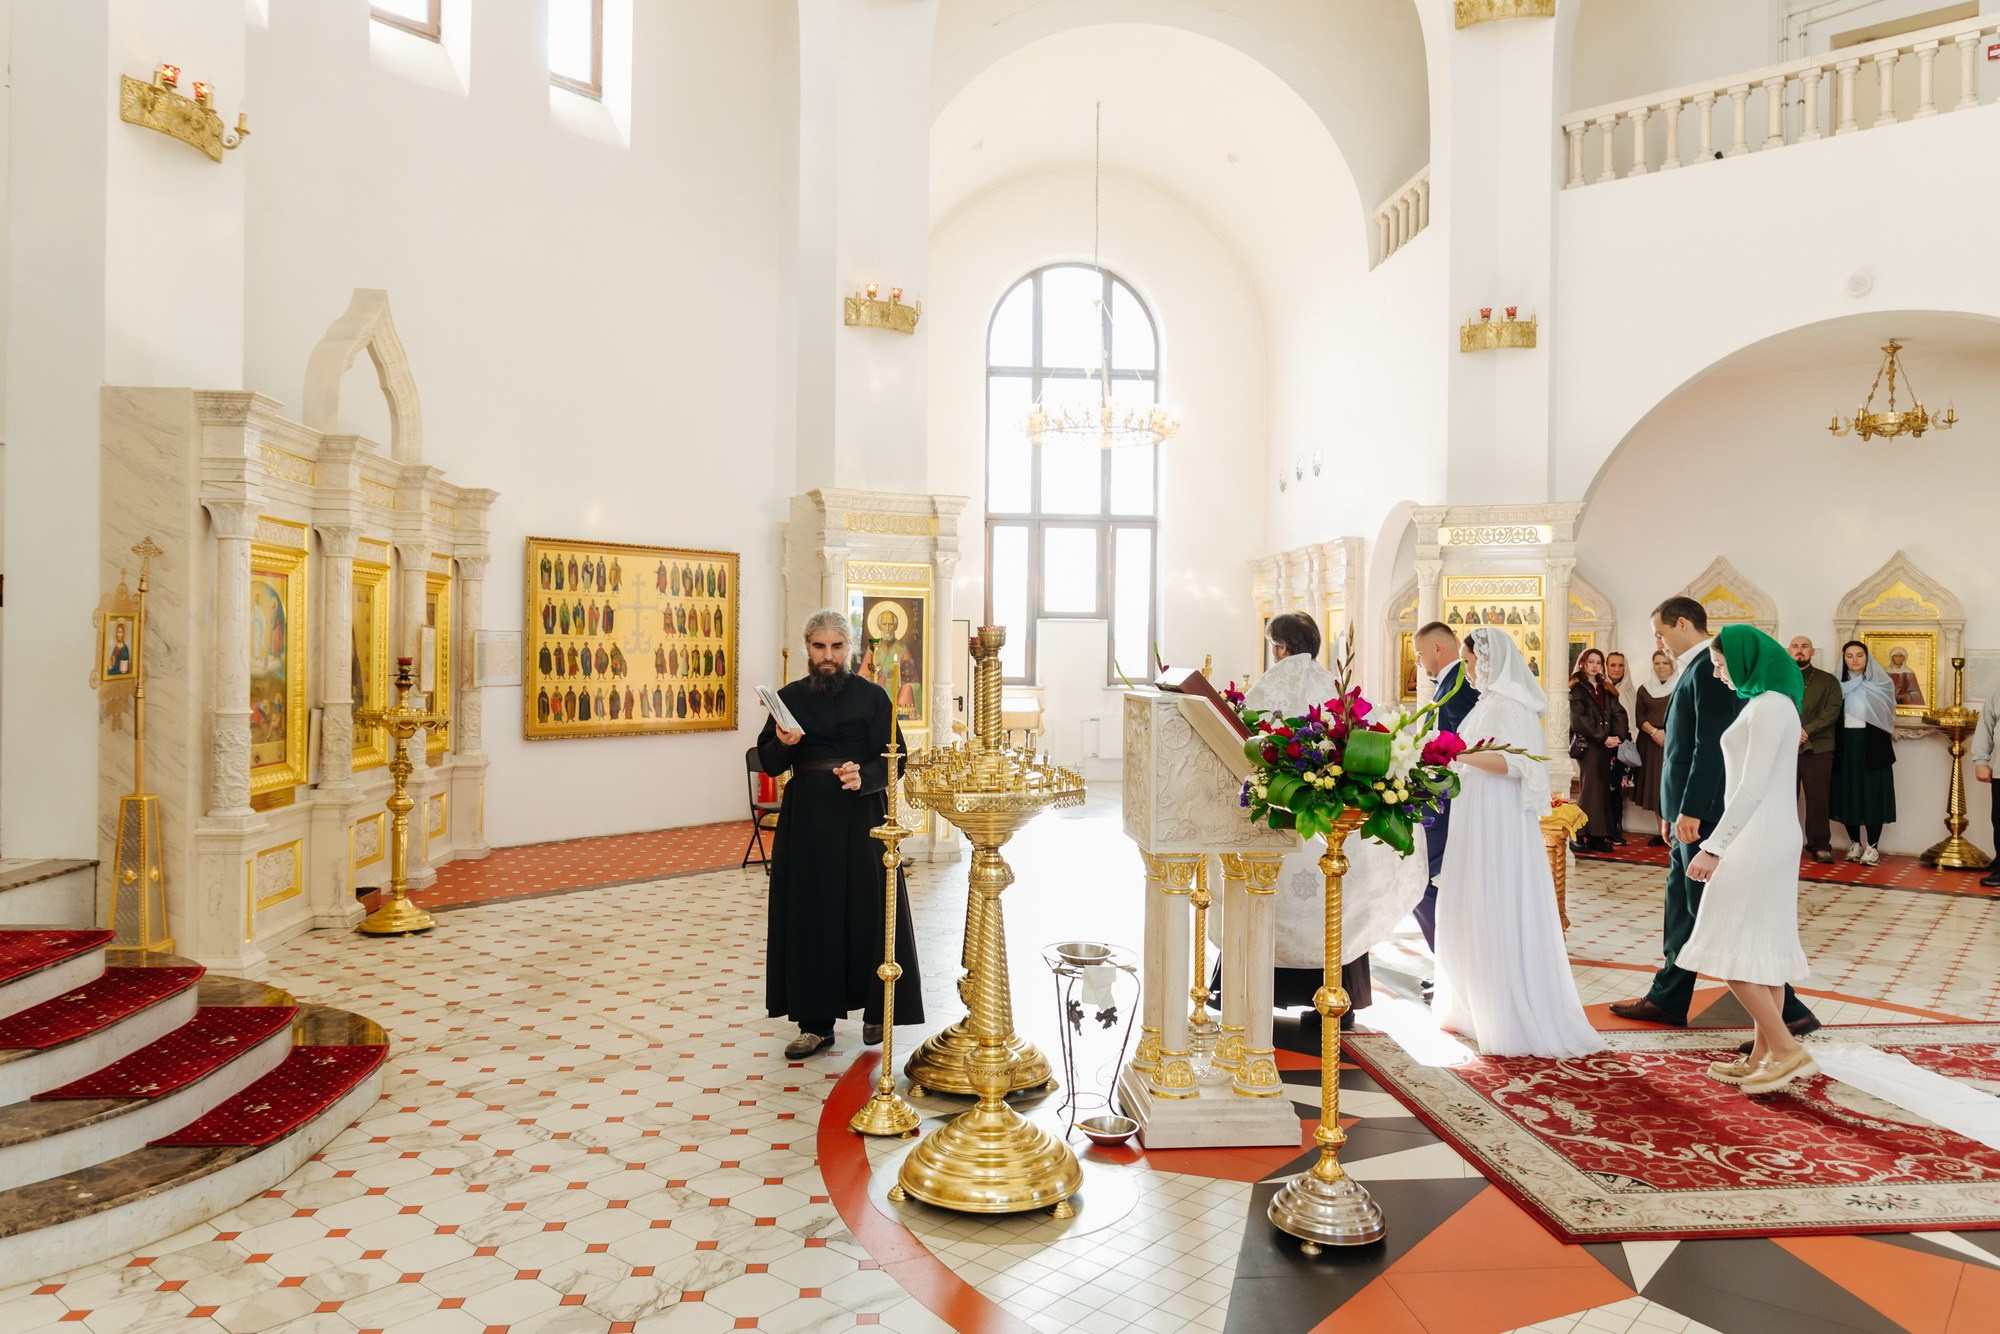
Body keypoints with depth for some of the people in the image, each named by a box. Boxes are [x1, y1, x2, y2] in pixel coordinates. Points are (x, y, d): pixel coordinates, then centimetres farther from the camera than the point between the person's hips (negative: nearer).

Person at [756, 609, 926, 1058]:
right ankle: (816, 1022, 14)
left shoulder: (872, 696, 0)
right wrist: (782, 744, -14)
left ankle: (875, 1010, 20)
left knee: (868, 912, 2)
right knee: (809, 917, 4)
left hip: (861, 819, -2)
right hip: (805, 819, 2)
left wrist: (864, 777, -24)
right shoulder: (790, 697, 7)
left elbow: (894, 759, -5)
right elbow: (768, 763, 8)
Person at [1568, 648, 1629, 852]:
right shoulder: (1577, 689, 0)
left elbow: (1619, 713, 8)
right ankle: (1586, 835, -9)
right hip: (1586, 744, -6)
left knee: (1603, 789, 4)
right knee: (1590, 788, -11)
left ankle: (1601, 835, 5)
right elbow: (1579, 719, -10)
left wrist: (1617, 737, -9)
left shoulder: (1606, 690, 18)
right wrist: (1603, 738, -14)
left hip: (1606, 745, 6)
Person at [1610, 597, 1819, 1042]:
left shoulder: (1709, 670, -15)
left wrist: (1691, 810, -23)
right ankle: (1667, 999, 27)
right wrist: (1673, 812, 19)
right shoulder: (1697, 671, 16)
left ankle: (1787, 1012, -2)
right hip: (1691, 815, 10)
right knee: (1682, 905, 16)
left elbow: (1710, 745, -23)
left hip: (1704, 816, -10)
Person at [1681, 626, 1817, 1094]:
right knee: (1764, 949, 10)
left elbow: (1752, 788, -19)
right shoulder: (1768, 702, 15)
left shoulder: (1768, 706, -14)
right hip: (1769, 838, 10)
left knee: (1730, 950, -6)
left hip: (1758, 839, -10)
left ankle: (1788, 1049, -3)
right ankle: (1763, 1056, 15)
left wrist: (1713, 847, -19)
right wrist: (1720, 842, 16)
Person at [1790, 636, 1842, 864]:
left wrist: (1807, 730, -14)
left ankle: (1820, 845, 8)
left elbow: (1832, 711, -2)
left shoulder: (1828, 681, 10)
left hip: (1818, 748, 0)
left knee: (1818, 799, 1)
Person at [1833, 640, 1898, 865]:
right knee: (1848, 794, 4)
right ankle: (1855, 843, 14)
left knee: (1873, 795, -3)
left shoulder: (1881, 684, 2)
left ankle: (1872, 846, 1)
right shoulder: (1839, 684, 8)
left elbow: (1887, 715, -3)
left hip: (1873, 745, -2)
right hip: (1846, 746, 2)